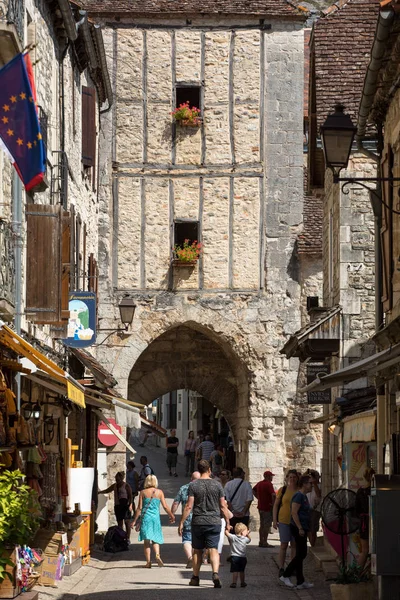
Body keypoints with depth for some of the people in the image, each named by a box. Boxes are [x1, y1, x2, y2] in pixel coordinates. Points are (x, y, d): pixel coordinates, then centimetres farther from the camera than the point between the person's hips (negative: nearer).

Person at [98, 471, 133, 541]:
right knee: (119, 522, 8)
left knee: (127, 521, -7)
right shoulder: (114, 486, 12)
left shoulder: (126, 486, -5)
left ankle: (128, 538, -5)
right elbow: (107, 491, 24)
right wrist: (99, 492, 15)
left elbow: (130, 496, -8)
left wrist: (130, 505, -17)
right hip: (117, 506, 6)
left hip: (125, 505, -6)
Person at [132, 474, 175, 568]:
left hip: (145, 517, -1)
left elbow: (139, 508, -1)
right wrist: (171, 516, 17)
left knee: (147, 541, 3)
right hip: (156, 518, 1)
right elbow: (165, 507, 3)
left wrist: (135, 520, 4)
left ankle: (148, 562, -1)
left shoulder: (143, 492, 0)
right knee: (155, 539, 12)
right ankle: (157, 555, -14)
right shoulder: (159, 492, 2)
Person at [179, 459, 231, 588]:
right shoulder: (217, 485, 2)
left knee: (197, 550, 12)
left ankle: (195, 578, 19)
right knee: (213, 549, -3)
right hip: (214, 522, 0)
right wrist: (227, 522, 12)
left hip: (198, 522, 0)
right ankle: (215, 573, -24)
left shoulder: (193, 485, -3)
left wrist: (182, 522, -2)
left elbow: (189, 506, -7)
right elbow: (223, 506, 3)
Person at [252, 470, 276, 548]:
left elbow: (253, 491, 25)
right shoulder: (268, 484, -16)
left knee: (262, 525, 14)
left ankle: (261, 542, 17)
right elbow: (273, 495, -28)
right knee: (267, 525, -4)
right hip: (268, 507, -8)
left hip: (260, 507, 8)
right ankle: (265, 542, -5)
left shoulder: (259, 484, 10)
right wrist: (273, 503, -16)